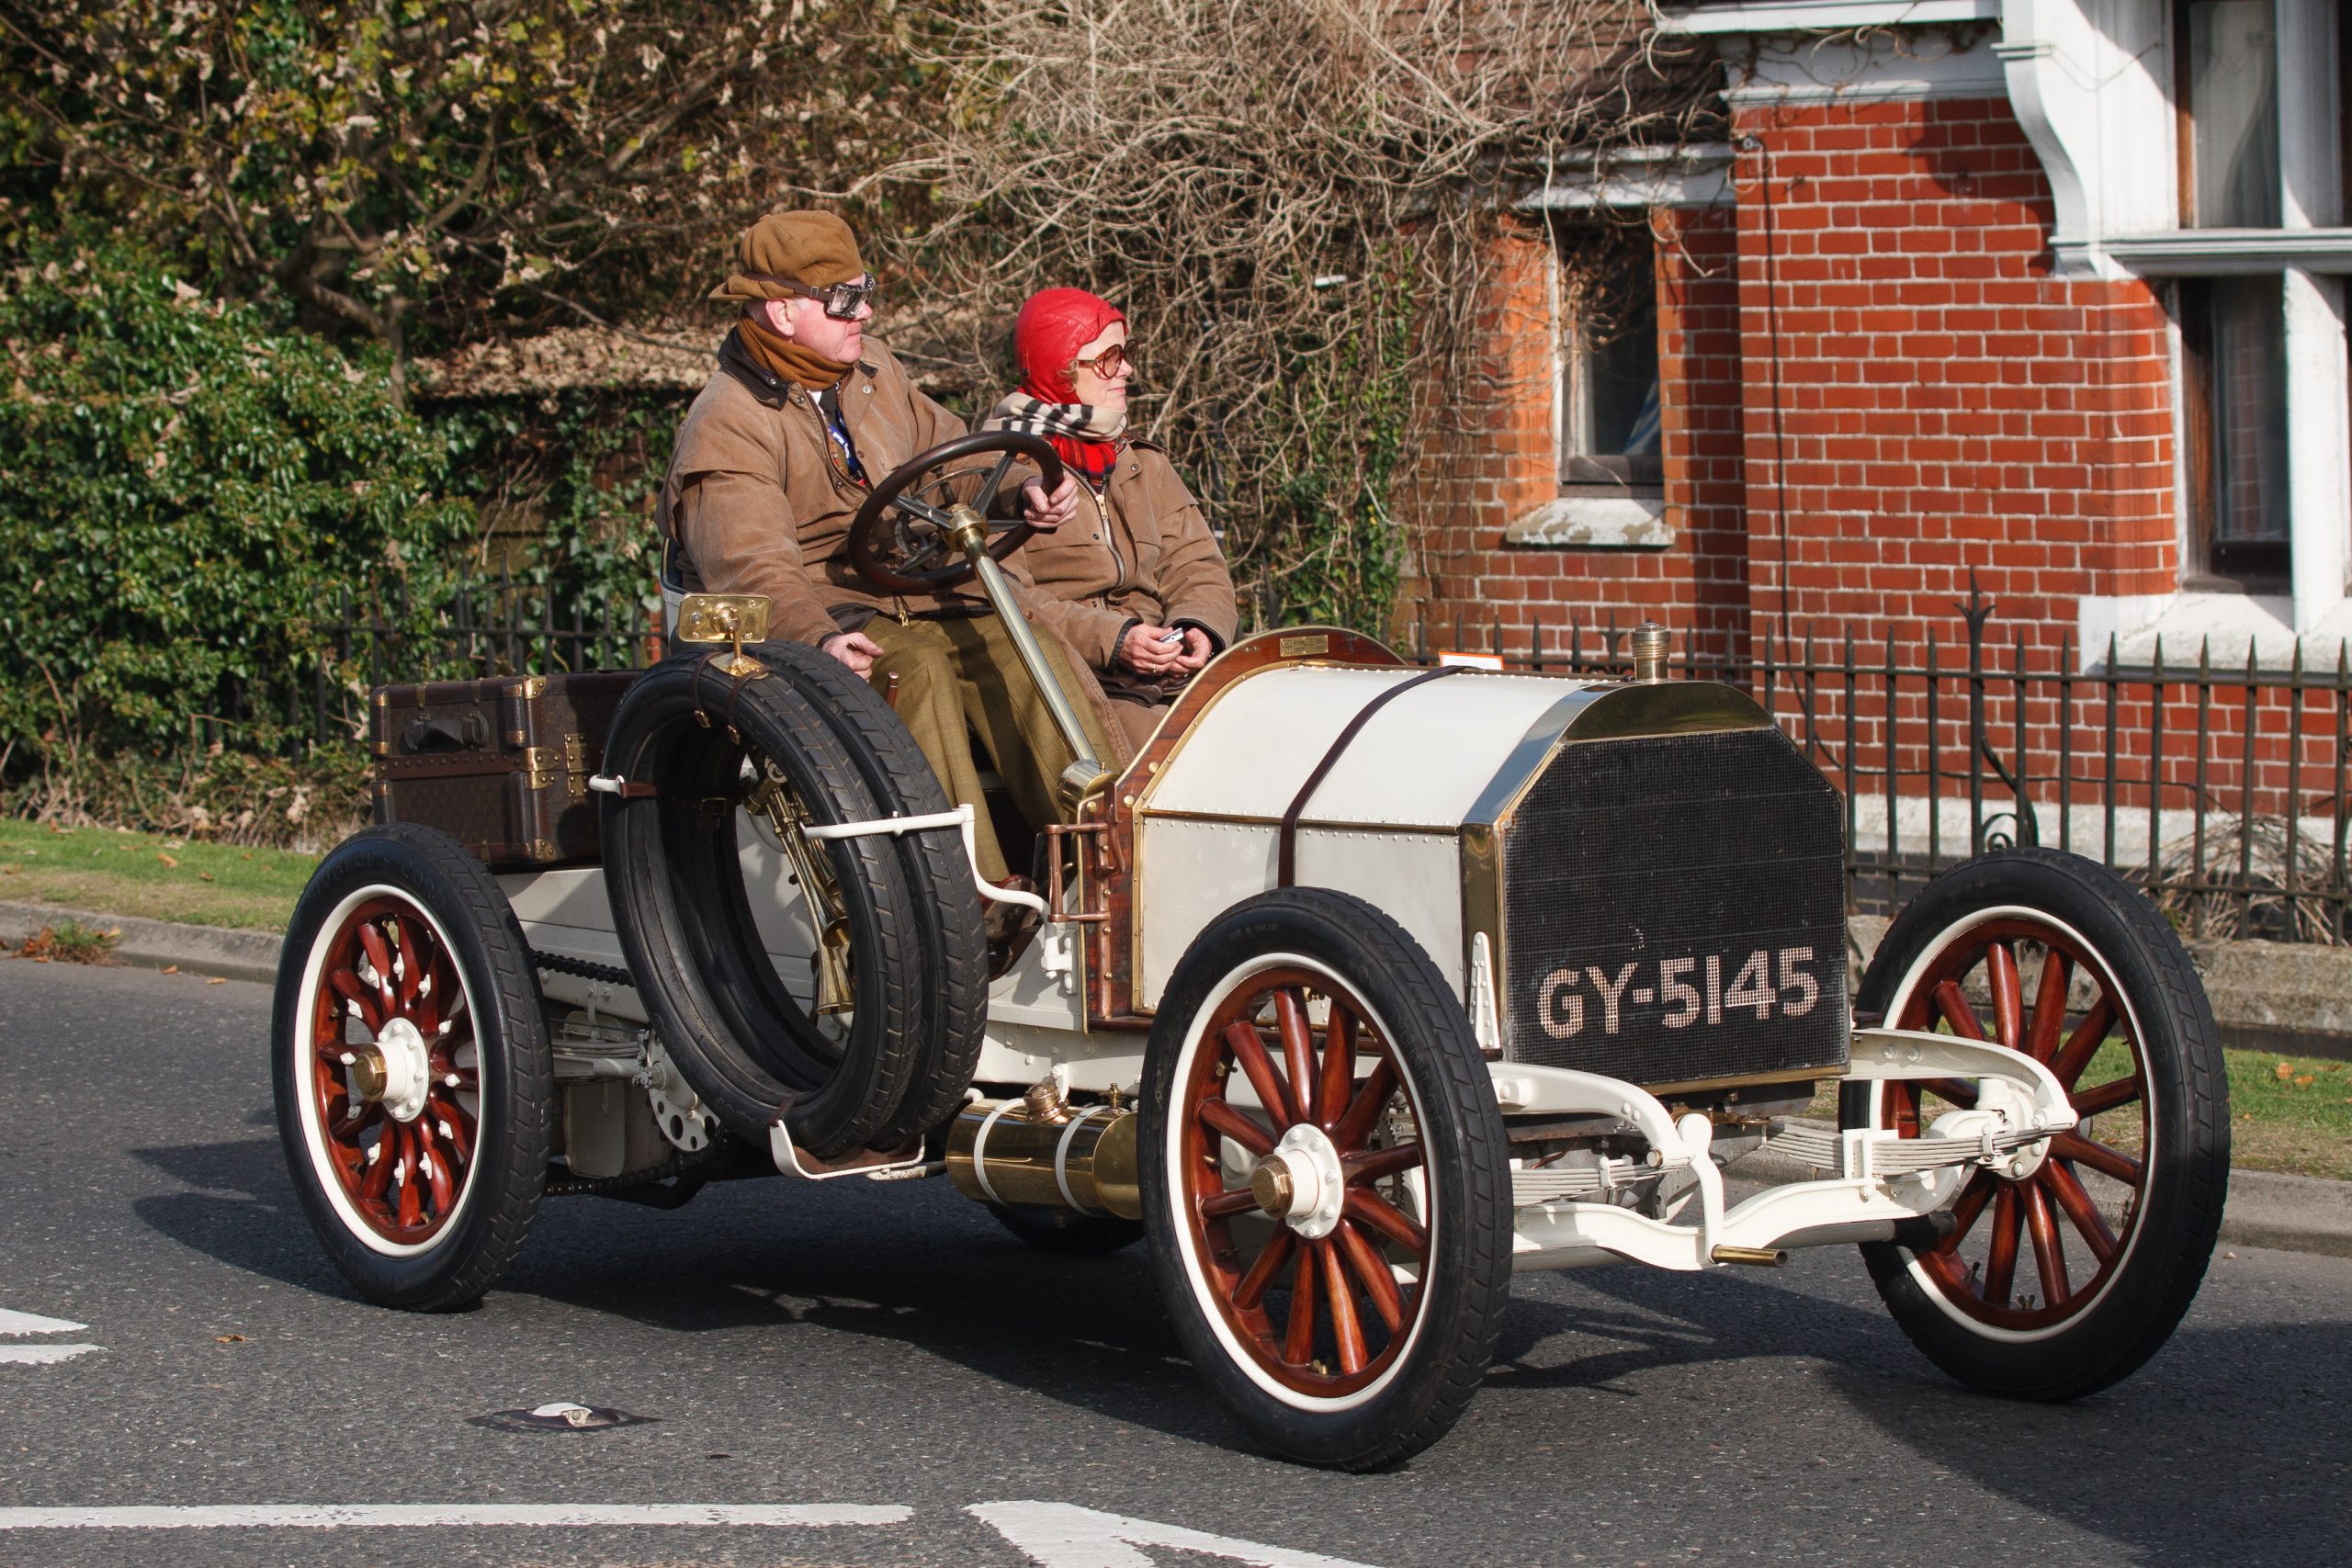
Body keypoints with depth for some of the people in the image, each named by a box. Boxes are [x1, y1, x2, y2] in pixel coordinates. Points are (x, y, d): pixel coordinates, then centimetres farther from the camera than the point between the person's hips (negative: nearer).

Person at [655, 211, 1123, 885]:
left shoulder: (869, 368, 16)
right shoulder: (727, 427, -10)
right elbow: (751, 567, -24)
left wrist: (1020, 489, 3)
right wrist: (818, 638, -43)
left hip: (918, 589, 7)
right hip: (822, 607, -7)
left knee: (1026, 650, -21)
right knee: (913, 667, -35)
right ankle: (976, 891, -40)